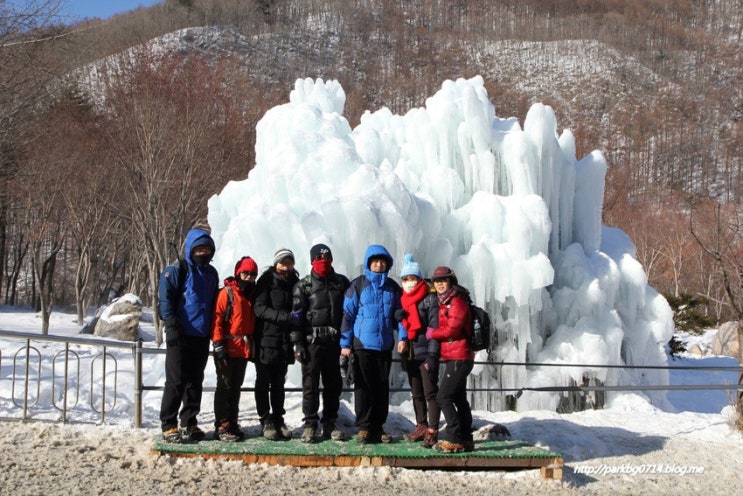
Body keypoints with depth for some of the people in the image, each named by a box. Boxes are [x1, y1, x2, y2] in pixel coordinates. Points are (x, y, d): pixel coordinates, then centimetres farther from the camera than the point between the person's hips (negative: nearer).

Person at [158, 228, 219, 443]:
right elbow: (164, 298, -10)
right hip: (180, 336, -6)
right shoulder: (177, 270, -5)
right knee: (176, 382, -5)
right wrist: (171, 326, -17)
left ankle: (189, 423, 18)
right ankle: (168, 426, 0)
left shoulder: (211, 273, 16)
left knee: (195, 381, 10)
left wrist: (214, 331, 16)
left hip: (202, 337, 6)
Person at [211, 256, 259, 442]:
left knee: (236, 387, 13)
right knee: (225, 387, -3)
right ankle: (222, 426, 1)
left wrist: (252, 346, 16)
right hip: (227, 349, -7)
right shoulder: (227, 292, -8)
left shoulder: (252, 295, 13)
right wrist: (218, 344, -17)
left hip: (243, 349, 7)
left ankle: (232, 423, 20)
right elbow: (217, 319, -12)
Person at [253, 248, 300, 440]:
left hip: (284, 342, 5)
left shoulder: (295, 282, 9)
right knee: (264, 382, 3)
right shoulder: (267, 281, -7)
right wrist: (286, 316, -26)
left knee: (279, 382, 12)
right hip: (266, 339, -5)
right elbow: (260, 309, -16)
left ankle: (278, 419, 20)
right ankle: (266, 421, 9)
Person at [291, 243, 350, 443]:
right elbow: (297, 315, -3)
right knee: (310, 384, -1)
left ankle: (330, 424, 17)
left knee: (333, 384, 8)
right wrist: (298, 344, -10)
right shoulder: (304, 285, 1)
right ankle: (310, 424, 5)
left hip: (334, 342, 3)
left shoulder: (342, 282, 9)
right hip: (312, 341, -3)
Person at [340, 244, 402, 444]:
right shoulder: (358, 285, -1)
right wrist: (345, 343, -6)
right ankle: (364, 427, 3)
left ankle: (378, 427, 14)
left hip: (385, 345, 3)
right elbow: (348, 314, -2)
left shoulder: (392, 287, 9)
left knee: (382, 386, 7)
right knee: (363, 386, -1)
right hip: (362, 344, -3)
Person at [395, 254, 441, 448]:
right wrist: (401, 340, 8)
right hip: (410, 354, 7)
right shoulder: (404, 301, 14)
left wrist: (432, 355, -18)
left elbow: (434, 328, -13)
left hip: (426, 353, -7)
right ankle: (421, 426, 23)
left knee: (430, 392, -7)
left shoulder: (430, 299, -7)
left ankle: (432, 431, -6)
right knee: (416, 393, 14)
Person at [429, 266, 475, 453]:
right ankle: (466, 439, 18)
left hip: (458, 358, -10)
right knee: (459, 399, 13)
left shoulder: (457, 302, -11)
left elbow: (451, 330, -17)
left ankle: (455, 439, -12)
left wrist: (432, 333, -2)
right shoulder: (444, 303, 18)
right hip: (455, 358, 10)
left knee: (444, 397, -12)